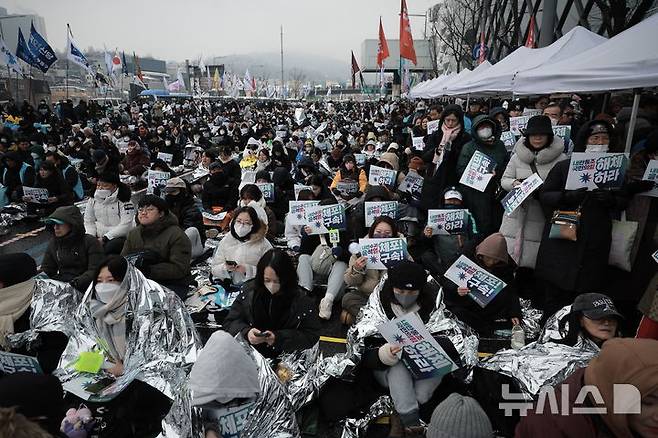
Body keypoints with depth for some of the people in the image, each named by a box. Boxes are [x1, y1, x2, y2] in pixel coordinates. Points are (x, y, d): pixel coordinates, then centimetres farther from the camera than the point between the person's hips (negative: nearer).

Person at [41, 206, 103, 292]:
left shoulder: (90, 242, -3)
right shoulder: (53, 244, 17)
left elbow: (95, 271, -11)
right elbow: (46, 269, 20)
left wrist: (76, 282, -26)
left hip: (83, 287, -6)